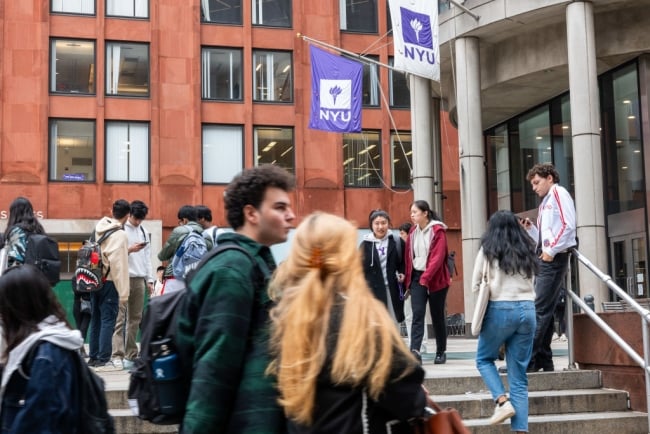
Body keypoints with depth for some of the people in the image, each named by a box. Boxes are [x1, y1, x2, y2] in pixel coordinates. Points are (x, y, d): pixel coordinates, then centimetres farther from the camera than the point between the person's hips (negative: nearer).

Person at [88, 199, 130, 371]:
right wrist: (123, 292, -15)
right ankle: (103, 360, -3)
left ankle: (93, 357, 21)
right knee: (108, 321, -3)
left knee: (96, 320, 14)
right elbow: (120, 266, -17)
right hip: (109, 283, -8)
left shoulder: (98, 229, 9)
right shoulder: (120, 235, -14)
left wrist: (127, 250, 20)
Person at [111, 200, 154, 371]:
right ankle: (118, 355, -11)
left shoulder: (143, 231, 17)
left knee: (136, 318, 6)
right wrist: (129, 250, -18)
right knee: (120, 318, -9)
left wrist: (149, 279, 13)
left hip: (139, 279, 6)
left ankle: (131, 355, 10)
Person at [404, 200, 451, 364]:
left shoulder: (438, 231, -9)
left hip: (435, 279, -4)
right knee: (417, 313, -10)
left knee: (437, 316, 7)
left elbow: (438, 257, -17)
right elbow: (409, 256, 10)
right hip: (416, 277, 4)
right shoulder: (413, 232, 8)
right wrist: (408, 278, 5)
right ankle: (415, 351, -20)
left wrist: (426, 277, -23)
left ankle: (441, 351, 20)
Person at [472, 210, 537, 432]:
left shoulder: (488, 250, 1)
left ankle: (502, 401, -2)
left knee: (484, 358, 19)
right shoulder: (527, 251, 12)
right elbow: (531, 283, 16)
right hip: (527, 310, 4)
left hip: (500, 309, -4)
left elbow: (475, 286, 3)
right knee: (519, 374, 7)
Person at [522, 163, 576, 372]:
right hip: (544, 260, 9)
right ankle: (543, 360, 10)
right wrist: (530, 229, 8)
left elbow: (568, 225, -16)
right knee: (545, 311, 8)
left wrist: (551, 251, -18)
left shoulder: (559, 193, -3)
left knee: (540, 310, -12)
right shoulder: (544, 203, 23)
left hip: (554, 260, -9)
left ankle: (528, 360, -14)